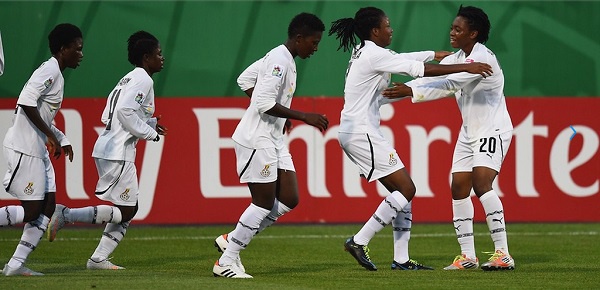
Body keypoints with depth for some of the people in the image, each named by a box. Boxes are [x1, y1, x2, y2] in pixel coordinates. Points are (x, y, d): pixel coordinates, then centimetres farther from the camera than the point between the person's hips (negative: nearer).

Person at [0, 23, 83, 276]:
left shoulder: (56, 75, 18)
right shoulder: (49, 71, -13)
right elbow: (27, 103, -25)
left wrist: (62, 140, 14)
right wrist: (51, 135, -20)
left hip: (38, 149, 10)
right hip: (24, 148, -10)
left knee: (47, 206, 5)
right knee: (32, 210, -10)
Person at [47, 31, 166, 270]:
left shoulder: (129, 79, 20)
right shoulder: (143, 80, -10)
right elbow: (125, 111, -24)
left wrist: (150, 123, 16)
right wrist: (150, 133, -13)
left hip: (108, 148, 10)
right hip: (118, 152, -10)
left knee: (130, 208, 13)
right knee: (124, 211, -7)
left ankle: (99, 259, 9)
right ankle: (65, 215, -12)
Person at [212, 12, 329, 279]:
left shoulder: (283, 59, 15)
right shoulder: (279, 61, -17)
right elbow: (264, 103, -25)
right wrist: (304, 117, -24)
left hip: (273, 140, 10)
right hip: (257, 140, -10)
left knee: (289, 200, 5)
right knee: (264, 203, -6)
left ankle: (232, 240, 14)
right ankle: (226, 262, 3)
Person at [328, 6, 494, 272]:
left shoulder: (364, 52, 14)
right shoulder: (374, 55, -15)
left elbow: (408, 59, 23)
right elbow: (420, 69, -19)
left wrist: (442, 54, 23)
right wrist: (464, 68, -16)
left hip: (355, 132, 10)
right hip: (362, 132, -10)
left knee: (402, 190, 10)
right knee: (406, 189, -8)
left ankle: (401, 259, 9)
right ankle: (359, 242, -8)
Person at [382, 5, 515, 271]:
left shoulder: (483, 58, -21)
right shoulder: (454, 59, 7)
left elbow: (449, 85, -29)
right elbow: (430, 79, 4)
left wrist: (410, 92, -31)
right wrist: (396, 92, -6)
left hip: (492, 130, -9)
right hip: (469, 132, 9)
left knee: (481, 184, -23)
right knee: (459, 188, 3)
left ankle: (503, 254, -23)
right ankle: (467, 256, 9)